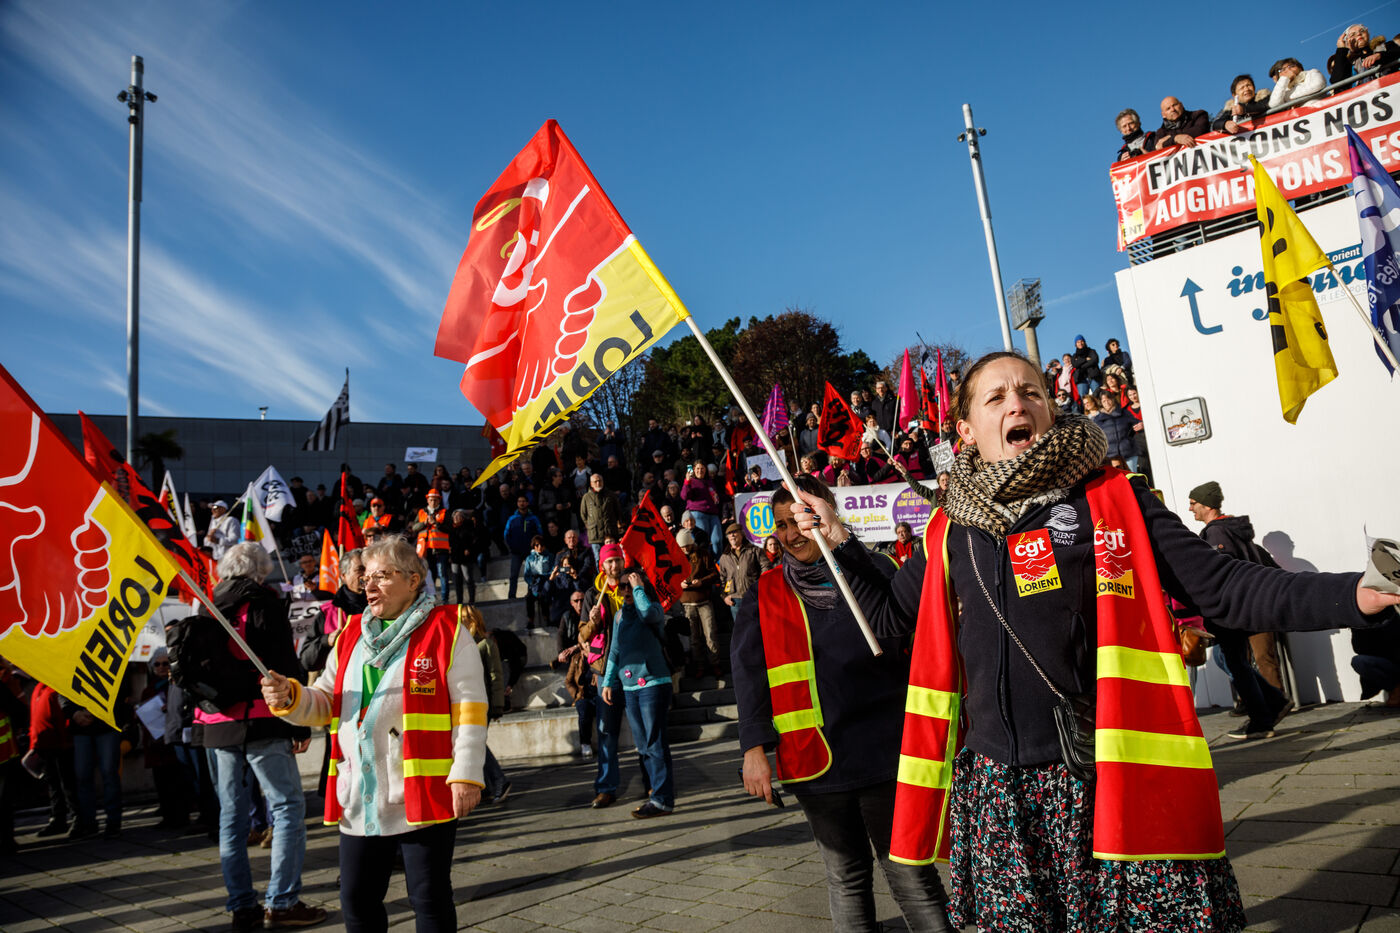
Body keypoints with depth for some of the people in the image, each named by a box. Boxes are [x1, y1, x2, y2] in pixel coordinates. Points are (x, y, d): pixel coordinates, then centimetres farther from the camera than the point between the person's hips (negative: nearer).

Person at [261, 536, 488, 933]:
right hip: (360, 800, 6)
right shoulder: (351, 635, 13)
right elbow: (324, 703, 14)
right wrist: (289, 697, -7)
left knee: (430, 900, 5)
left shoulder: (447, 631, -6)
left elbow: (469, 709, -11)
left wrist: (466, 775, -17)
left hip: (424, 793, -6)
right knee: (357, 901, 15)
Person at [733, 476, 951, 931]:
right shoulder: (767, 597, 4)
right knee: (846, 877, 14)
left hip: (884, 753, -1)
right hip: (814, 759, 2)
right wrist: (754, 747, -5)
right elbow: (749, 676, 3)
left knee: (910, 874, 5)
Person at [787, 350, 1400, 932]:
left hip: (1114, 782, -2)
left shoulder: (1111, 499, 0)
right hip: (997, 791, 3)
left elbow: (1222, 587, -2)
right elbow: (888, 611, 19)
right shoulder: (949, 532, 8)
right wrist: (838, 540, 10)